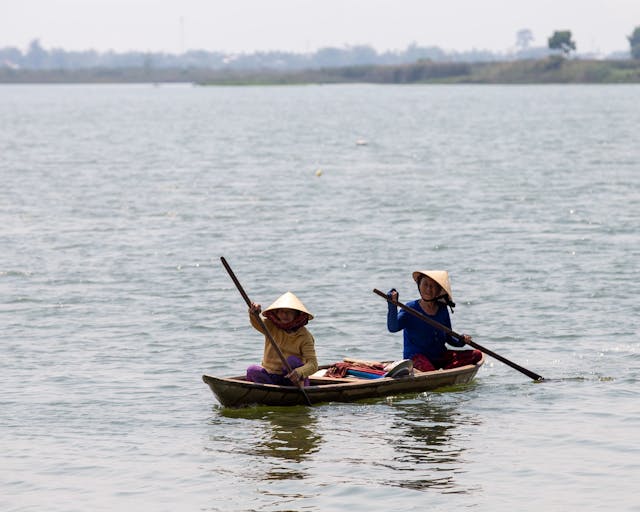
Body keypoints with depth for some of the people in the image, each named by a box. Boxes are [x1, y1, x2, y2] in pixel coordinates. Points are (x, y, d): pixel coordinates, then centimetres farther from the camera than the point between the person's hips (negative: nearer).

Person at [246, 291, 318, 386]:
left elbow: (313, 364, -19)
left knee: (292, 360, -31)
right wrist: (253, 314, -48)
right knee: (252, 370, -25)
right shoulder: (270, 326, 0)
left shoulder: (305, 336, -9)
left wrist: (300, 372, -41)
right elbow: (257, 323, -23)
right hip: (270, 376, 3)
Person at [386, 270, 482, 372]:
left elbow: (448, 337, 18)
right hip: (417, 356, -7)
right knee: (429, 371, -41)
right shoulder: (411, 308, -4)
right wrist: (393, 306, -32)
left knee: (476, 355, -12)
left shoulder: (442, 310, 10)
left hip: (440, 356, 7)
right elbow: (393, 328, -18)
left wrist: (461, 341, -3)